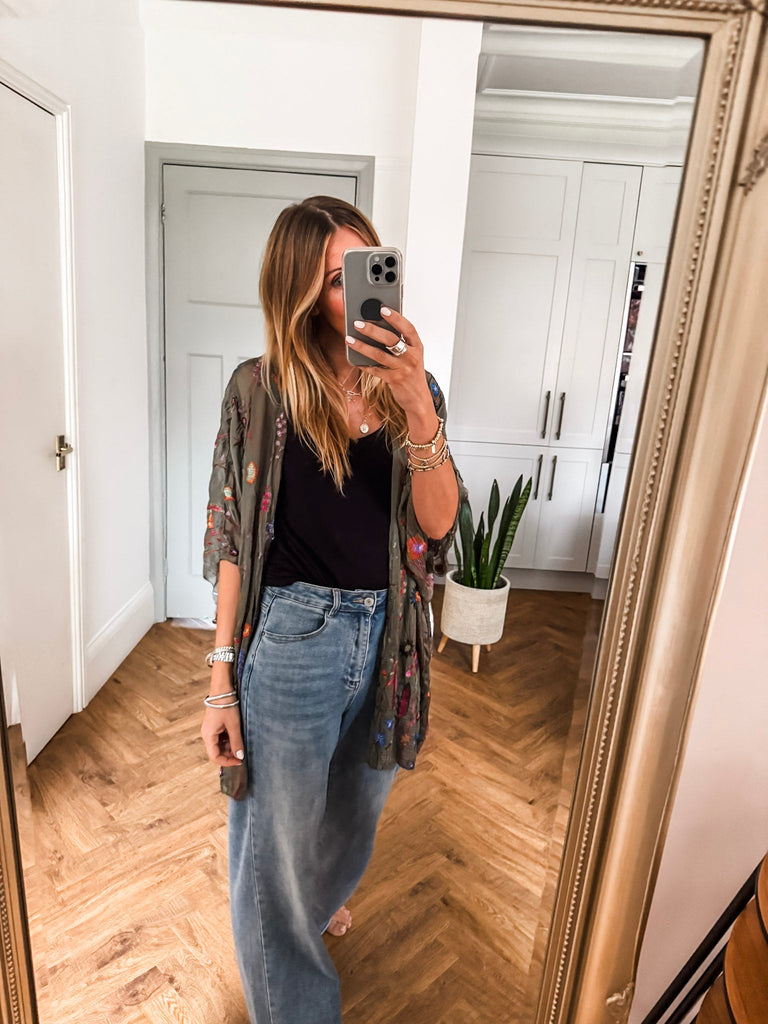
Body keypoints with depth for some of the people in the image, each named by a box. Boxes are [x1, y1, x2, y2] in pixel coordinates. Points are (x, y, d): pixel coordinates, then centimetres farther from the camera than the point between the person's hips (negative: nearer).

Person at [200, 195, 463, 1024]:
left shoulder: (412, 388, -1)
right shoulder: (260, 389, -9)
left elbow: (438, 524, -11)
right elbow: (231, 538, -6)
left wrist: (417, 409, -26)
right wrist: (221, 677, -6)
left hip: (387, 637, 4)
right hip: (289, 637, -3)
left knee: (353, 809, 28)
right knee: (276, 840, 13)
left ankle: (320, 894, 64)